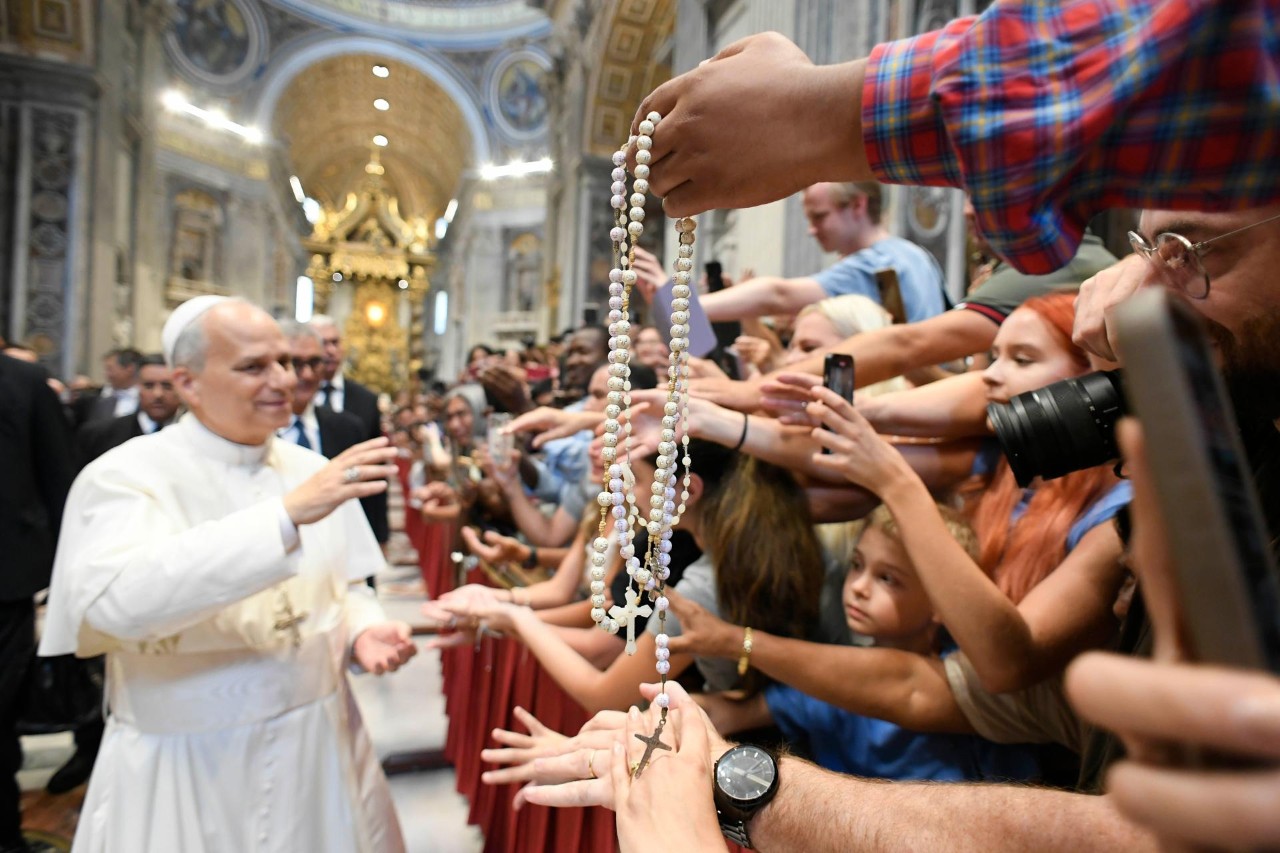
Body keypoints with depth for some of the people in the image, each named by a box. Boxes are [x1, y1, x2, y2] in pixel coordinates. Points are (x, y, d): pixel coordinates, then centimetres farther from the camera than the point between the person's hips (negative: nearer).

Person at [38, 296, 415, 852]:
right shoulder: (125, 475, -13)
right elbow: (121, 602, -30)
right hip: (185, 771, -4)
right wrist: (288, 514, -35)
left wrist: (362, 630, -12)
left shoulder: (311, 470, 0)